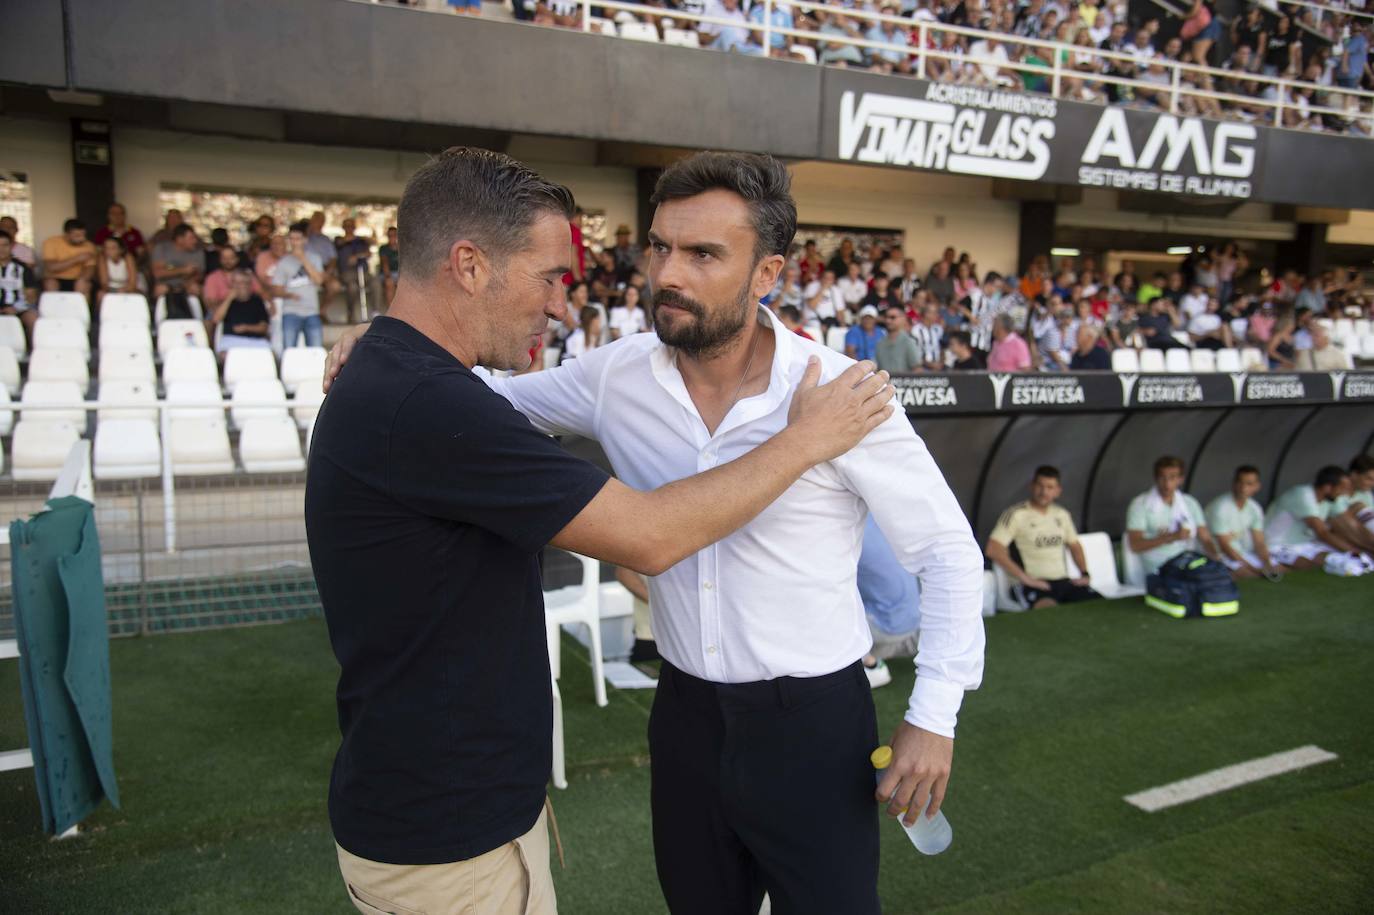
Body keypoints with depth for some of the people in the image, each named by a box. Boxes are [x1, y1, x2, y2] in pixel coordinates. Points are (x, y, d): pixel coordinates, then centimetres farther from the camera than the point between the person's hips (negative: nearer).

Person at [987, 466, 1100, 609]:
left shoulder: (1062, 514, 17)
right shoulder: (1016, 514, -4)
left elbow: (1074, 546, 32)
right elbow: (993, 549, -14)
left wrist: (1084, 574, 14)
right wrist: (1025, 578, -15)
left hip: (1064, 581, 7)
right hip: (1034, 585, -7)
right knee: (1050, 610, -38)